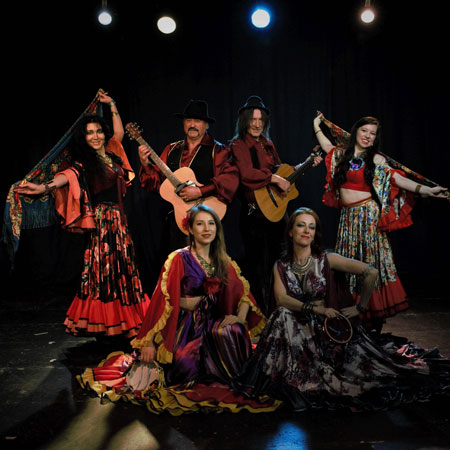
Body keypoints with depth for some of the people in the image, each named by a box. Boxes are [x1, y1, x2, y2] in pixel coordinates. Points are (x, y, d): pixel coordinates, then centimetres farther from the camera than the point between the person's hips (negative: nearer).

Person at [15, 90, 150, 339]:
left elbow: (119, 132, 27)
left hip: (118, 220, 7)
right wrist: (46, 187, -47)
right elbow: (68, 175, -28)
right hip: (102, 220, -7)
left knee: (121, 268, 8)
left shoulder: (110, 154, 12)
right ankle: (102, 323, 3)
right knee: (103, 270, -5)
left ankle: (121, 321, 15)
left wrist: (112, 105, 27)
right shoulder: (84, 163, -9)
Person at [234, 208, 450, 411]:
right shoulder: (281, 266, 1)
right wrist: (316, 309, -23)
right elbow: (281, 299, -14)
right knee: (282, 315, -28)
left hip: (330, 327, -1)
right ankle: (293, 377, -13)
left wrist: (359, 307, -5)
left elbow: (371, 272, -11)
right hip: (299, 328, 2)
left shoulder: (326, 259, -7)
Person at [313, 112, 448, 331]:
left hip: (367, 214, -4)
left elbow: (396, 178, -8)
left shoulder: (376, 160, -2)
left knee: (370, 260, -3)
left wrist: (425, 189, -19)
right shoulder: (342, 154, 9)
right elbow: (328, 147, 29)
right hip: (347, 215, 4)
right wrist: (317, 126, 35)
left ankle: (374, 313, 4)